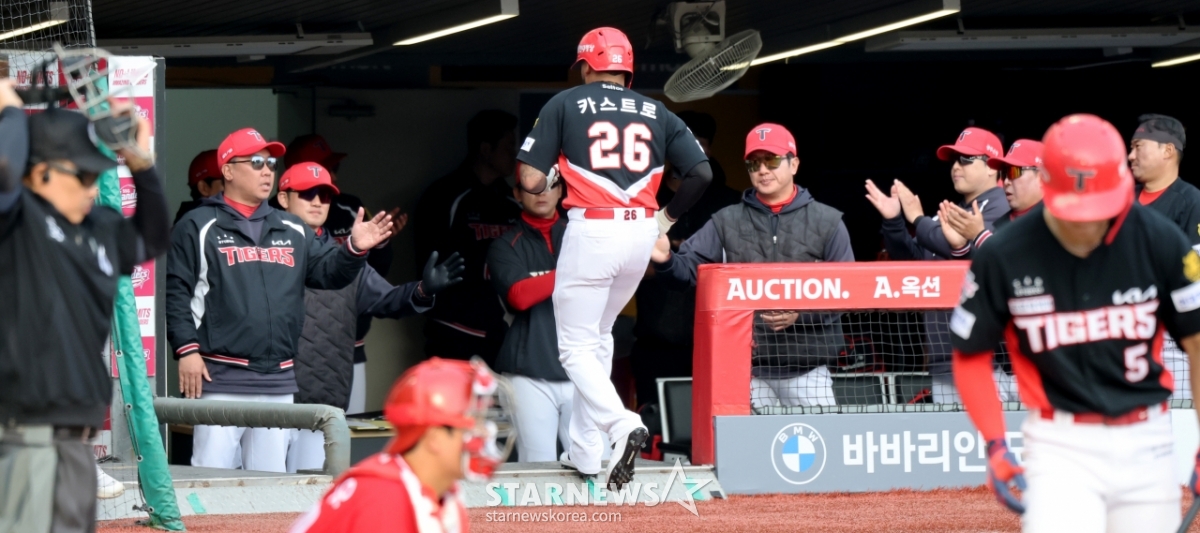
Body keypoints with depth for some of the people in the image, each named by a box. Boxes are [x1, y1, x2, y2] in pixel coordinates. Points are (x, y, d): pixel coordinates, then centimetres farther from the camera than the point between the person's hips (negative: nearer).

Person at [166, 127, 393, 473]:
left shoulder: (292, 231, 18)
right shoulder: (199, 228, 0)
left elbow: (327, 272, 16)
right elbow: (176, 292, -5)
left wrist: (355, 249, -3)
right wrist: (187, 350, -12)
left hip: (278, 382, 6)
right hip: (220, 380, -6)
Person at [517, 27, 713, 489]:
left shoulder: (565, 104, 3)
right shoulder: (656, 113, 12)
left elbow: (531, 182, -3)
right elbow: (702, 173, 2)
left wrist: (551, 175, 21)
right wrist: (667, 218, 17)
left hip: (592, 232, -4)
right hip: (642, 233, 4)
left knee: (576, 348, 1)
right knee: (598, 336, 22)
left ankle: (621, 424, -25)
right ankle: (585, 451, 20)